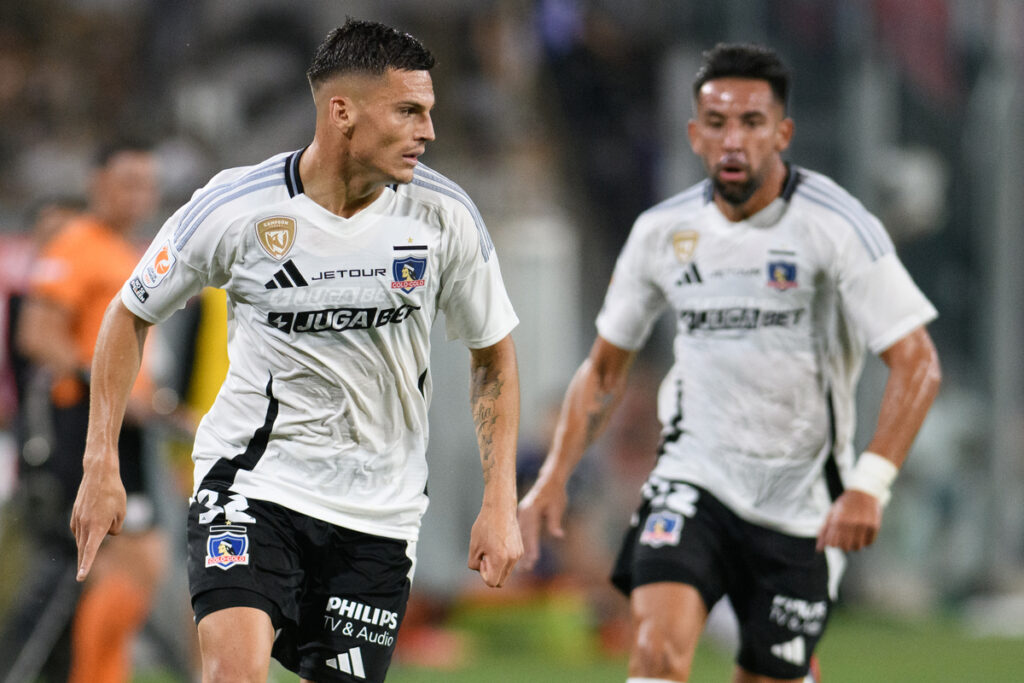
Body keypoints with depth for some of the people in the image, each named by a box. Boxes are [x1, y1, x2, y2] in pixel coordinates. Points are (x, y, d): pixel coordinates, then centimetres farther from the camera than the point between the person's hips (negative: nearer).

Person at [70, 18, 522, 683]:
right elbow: (130, 316, 4)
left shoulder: (445, 215, -7)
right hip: (253, 480, -2)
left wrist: (500, 503, 0)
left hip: (379, 513, 3)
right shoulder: (232, 210, -13)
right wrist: (101, 465, -1)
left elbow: (494, 353, 8)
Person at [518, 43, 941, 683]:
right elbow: (605, 368, 14)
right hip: (695, 479, 2)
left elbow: (917, 365, -14)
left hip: (801, 503, -2)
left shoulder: (835, 225, -12)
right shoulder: (662, 232, 0)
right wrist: (555, 476, 3)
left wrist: (870, 485, -25)